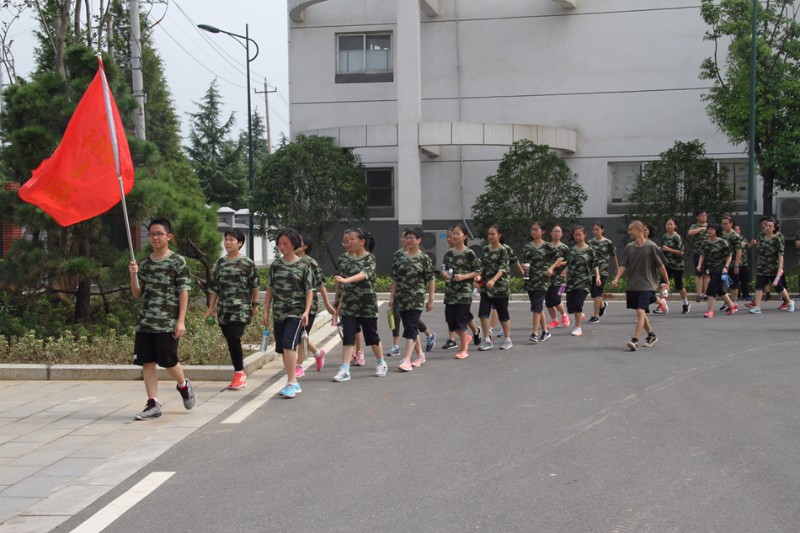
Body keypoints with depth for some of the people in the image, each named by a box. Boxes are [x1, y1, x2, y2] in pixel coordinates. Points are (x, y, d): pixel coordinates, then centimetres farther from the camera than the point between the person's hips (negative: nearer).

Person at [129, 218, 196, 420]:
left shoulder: (177, 261, -2)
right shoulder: (144, 264, 13)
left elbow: (183, 292, -6)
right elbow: (137, 294, 15)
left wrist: (181, 321, -12)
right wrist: (133, 275, -3)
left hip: (168, 323, -5)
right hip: (145, 322, 5)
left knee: (168, 361, -3)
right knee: (147, 362, 2)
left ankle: (184, 386, 27)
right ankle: (153, 404, 9)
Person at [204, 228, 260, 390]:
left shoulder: (247, 263, -2)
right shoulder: (220, 262, 12)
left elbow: (254, 285, 4)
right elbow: (214, 286, 15)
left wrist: (254, 304, 4)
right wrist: (211, 307, 13)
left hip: (241, 309, -5)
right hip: (224, 310, 5)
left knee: (233, 338, -17)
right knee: (230, 341, 7)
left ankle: (239, 374, -6)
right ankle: (240, 375, 17)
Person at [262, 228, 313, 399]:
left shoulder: (303, 265, -1)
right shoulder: (275, 265, 10)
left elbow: (309, 291, -1)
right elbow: (270, 290, 13)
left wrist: (306, 311, -11)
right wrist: (266, 311, 8)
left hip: (296, 312, -5)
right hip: (278, 313, 5)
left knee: (289, 344, -19)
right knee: (283, 349, 8)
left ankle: (291, 383, -16)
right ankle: (294, 384, 19)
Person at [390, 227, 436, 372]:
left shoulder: (424, 258, -4)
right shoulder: (401, 258, 8)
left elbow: (431, 280, -3)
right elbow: (395, 279, 11)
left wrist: (430, 299, -5)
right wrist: (392, 296, 6)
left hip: (416, 298, -5)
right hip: (402, 298, 5)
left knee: (411, 328, -12)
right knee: (413, 328, 13)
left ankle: (407, 360, -16)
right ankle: (420, 355, 26)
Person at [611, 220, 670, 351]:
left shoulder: (651, 246, -8)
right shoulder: (629, 247, 6)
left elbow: (660, 265, -3)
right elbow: (623, 265, 3)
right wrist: (617, 278, -11)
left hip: (646, 285, -6)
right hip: (632, 285, 6)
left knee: (640, 312, -17)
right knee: (641, 313, 15)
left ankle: (635, 341, -21)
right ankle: (652, 335, 34)